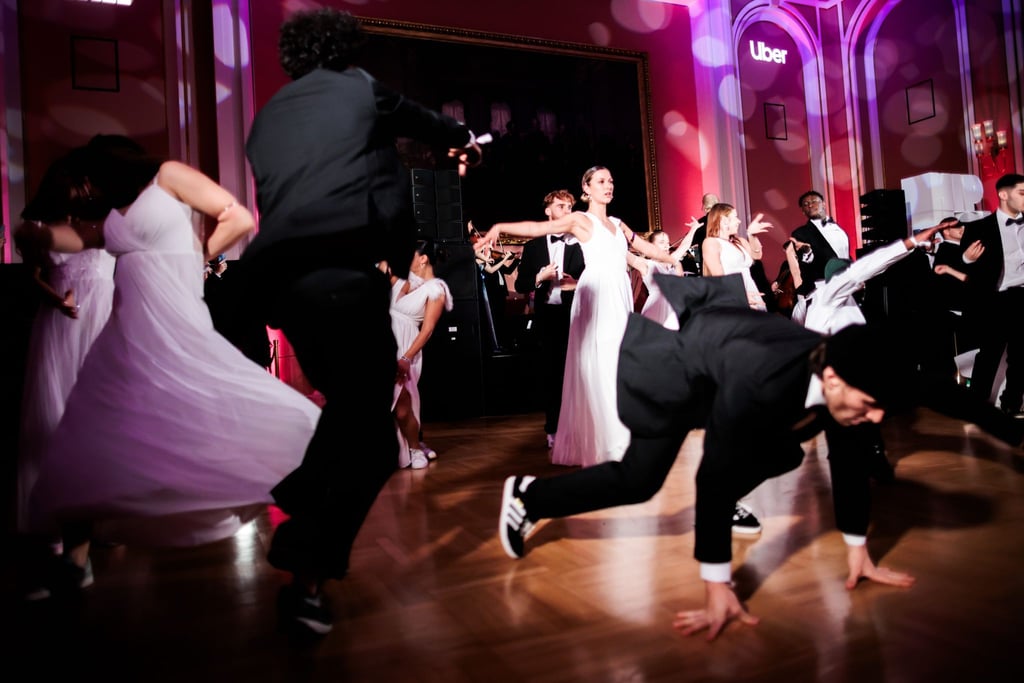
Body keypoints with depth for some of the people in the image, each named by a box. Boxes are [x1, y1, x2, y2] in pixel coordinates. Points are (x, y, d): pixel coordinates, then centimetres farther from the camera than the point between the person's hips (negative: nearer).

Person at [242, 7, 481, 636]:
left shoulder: (269, 116, 25)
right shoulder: (362, 87, 14)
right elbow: (424, 120, 31)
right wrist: (463, 139, 52)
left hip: (278, 276, 7)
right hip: (343, 271, -6)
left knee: (351, 404, 24)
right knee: (368, 432, 1)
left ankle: (303, 506, 26)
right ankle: (307, 576, 1)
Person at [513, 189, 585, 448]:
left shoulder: (579, 243, 3)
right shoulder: (533, 246, 8)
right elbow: (520, 284, 5)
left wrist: (578, 283, -15)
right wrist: (540, 278, -11)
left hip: (574, 314, -1)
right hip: (547, 316, 2)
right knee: (551, 371, 7)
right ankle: (553, 429, 16)